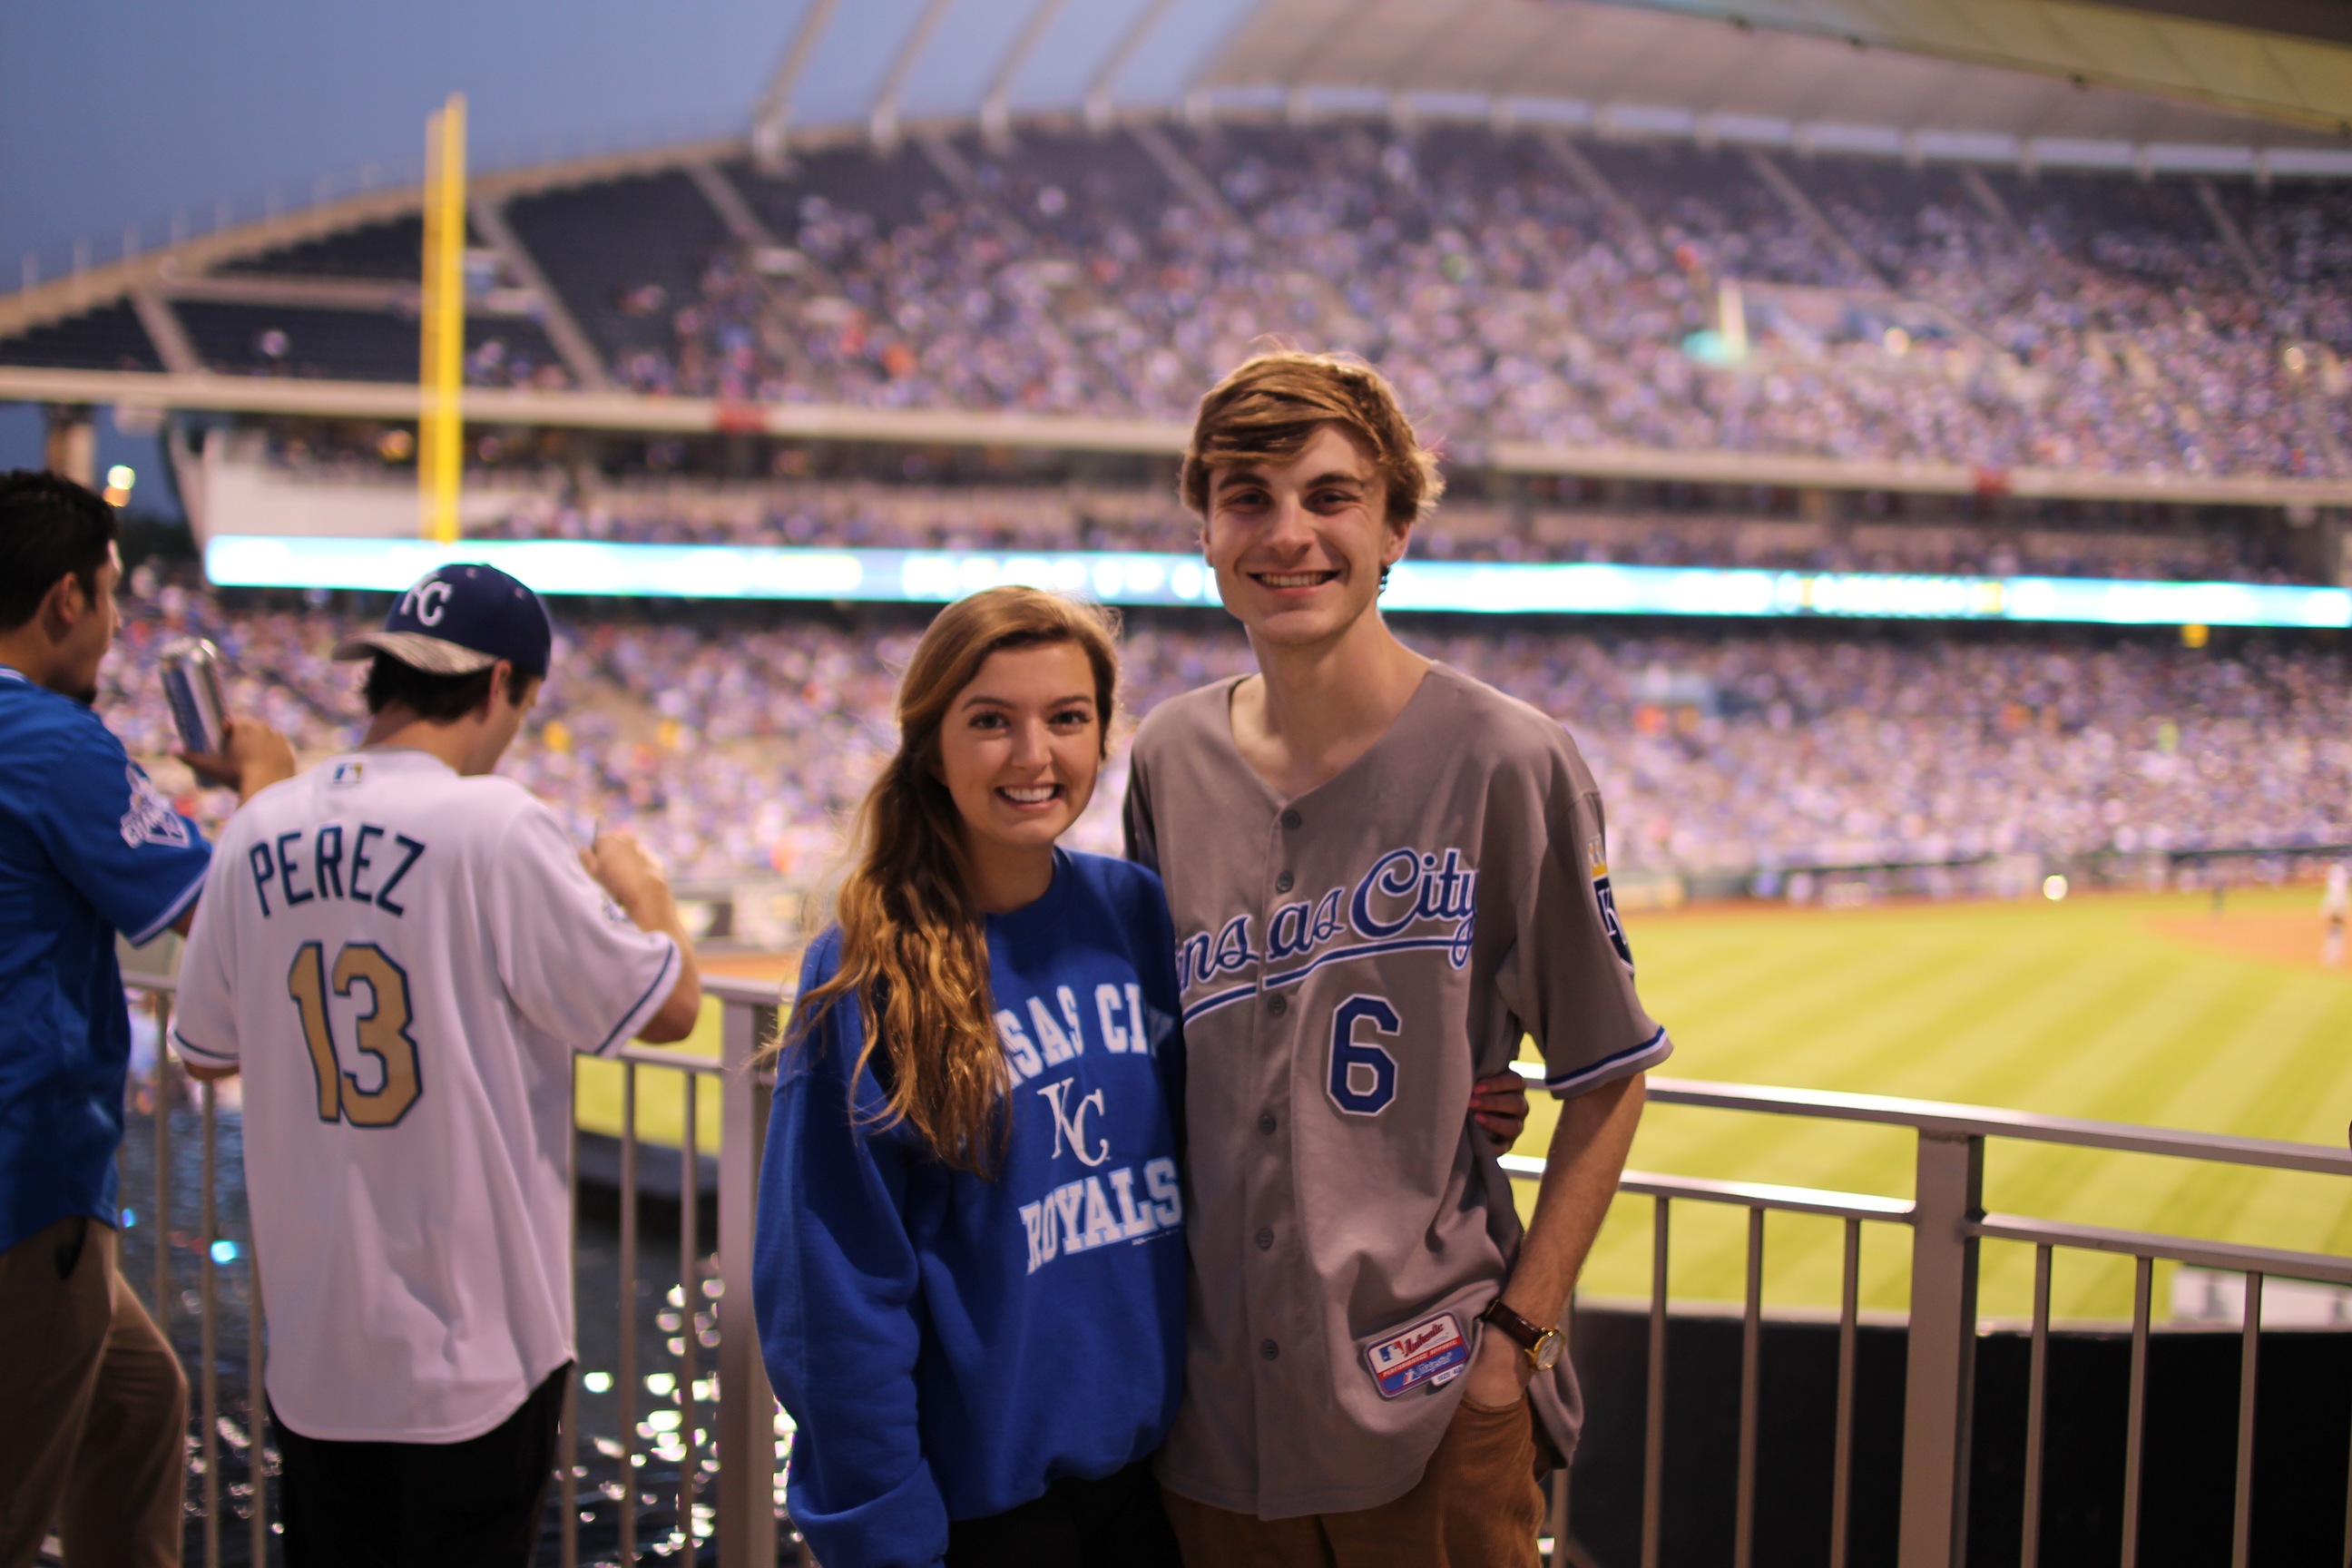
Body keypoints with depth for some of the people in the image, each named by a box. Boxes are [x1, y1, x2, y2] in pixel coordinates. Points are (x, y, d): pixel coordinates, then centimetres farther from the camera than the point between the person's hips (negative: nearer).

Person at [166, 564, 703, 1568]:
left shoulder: (256, 835, -1)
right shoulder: (496, 827, -17)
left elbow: (204, 1052, 12)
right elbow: (669, 1005, -10)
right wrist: (639, 887, 9)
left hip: (314, 1343, 5)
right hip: (476, 1343, -5)